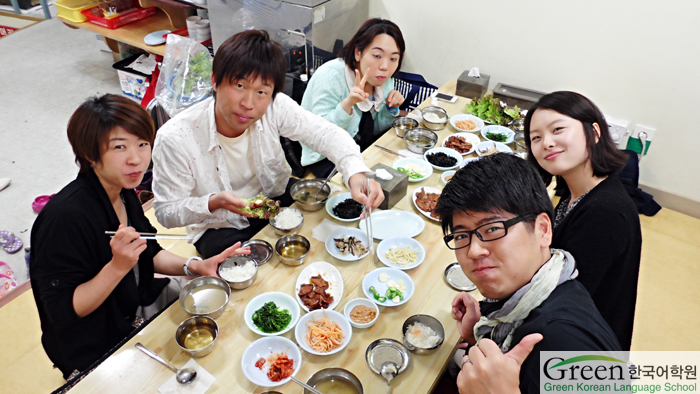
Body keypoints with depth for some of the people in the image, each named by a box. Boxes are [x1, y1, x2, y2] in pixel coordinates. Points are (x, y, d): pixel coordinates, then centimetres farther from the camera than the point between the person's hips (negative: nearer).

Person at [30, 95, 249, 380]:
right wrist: (117, 267, -36)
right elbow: (62, 312, -25)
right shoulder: (65, 216, -31)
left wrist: (196, 266, -10)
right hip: (97, 350, -7)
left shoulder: (123, 191, -6)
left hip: (137, 305, 8)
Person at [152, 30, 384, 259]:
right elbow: (166, 212, -17)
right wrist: (213, 203, -37)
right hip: (221, 227, -3)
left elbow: (326, 134, -17)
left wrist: (356, 175, -37)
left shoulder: (275, 108, -22)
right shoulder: (174, 139, -27)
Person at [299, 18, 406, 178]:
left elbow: (375, 130, 9)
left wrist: (391, 108, -10)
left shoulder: (384, 78, -3)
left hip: (364, 148, 7)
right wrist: (347, 104, -41)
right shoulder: (331, 75, -24)